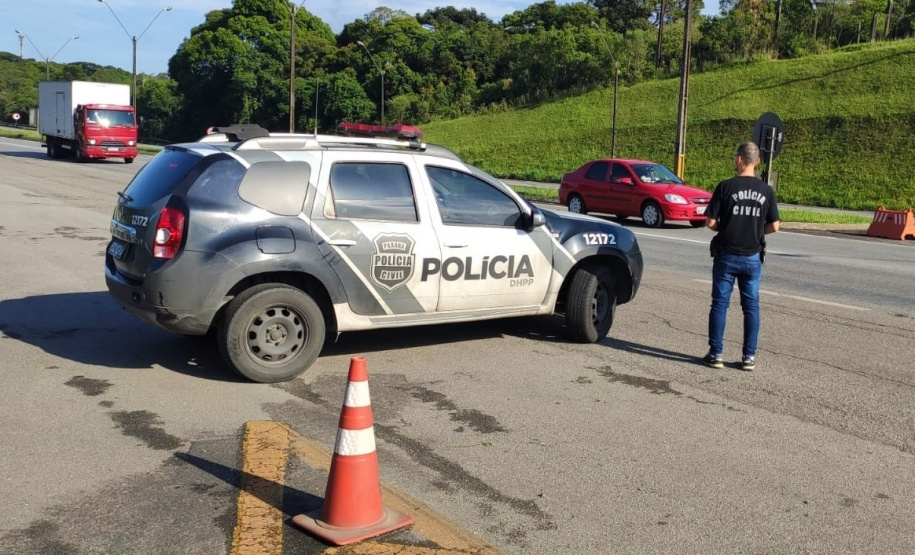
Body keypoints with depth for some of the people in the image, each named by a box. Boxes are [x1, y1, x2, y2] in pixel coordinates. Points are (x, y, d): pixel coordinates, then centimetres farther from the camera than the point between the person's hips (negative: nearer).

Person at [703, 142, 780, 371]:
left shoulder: (726, 187, -11)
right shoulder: (766, 191, -1)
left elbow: (710, 222, -11)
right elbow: (774, 227, 2)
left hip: (726, 255, -3)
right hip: (752, 257, 3)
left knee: (720, 304, 5)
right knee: (751, 306, 10)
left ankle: (716, 354, 8)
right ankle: (749, 357, 13)